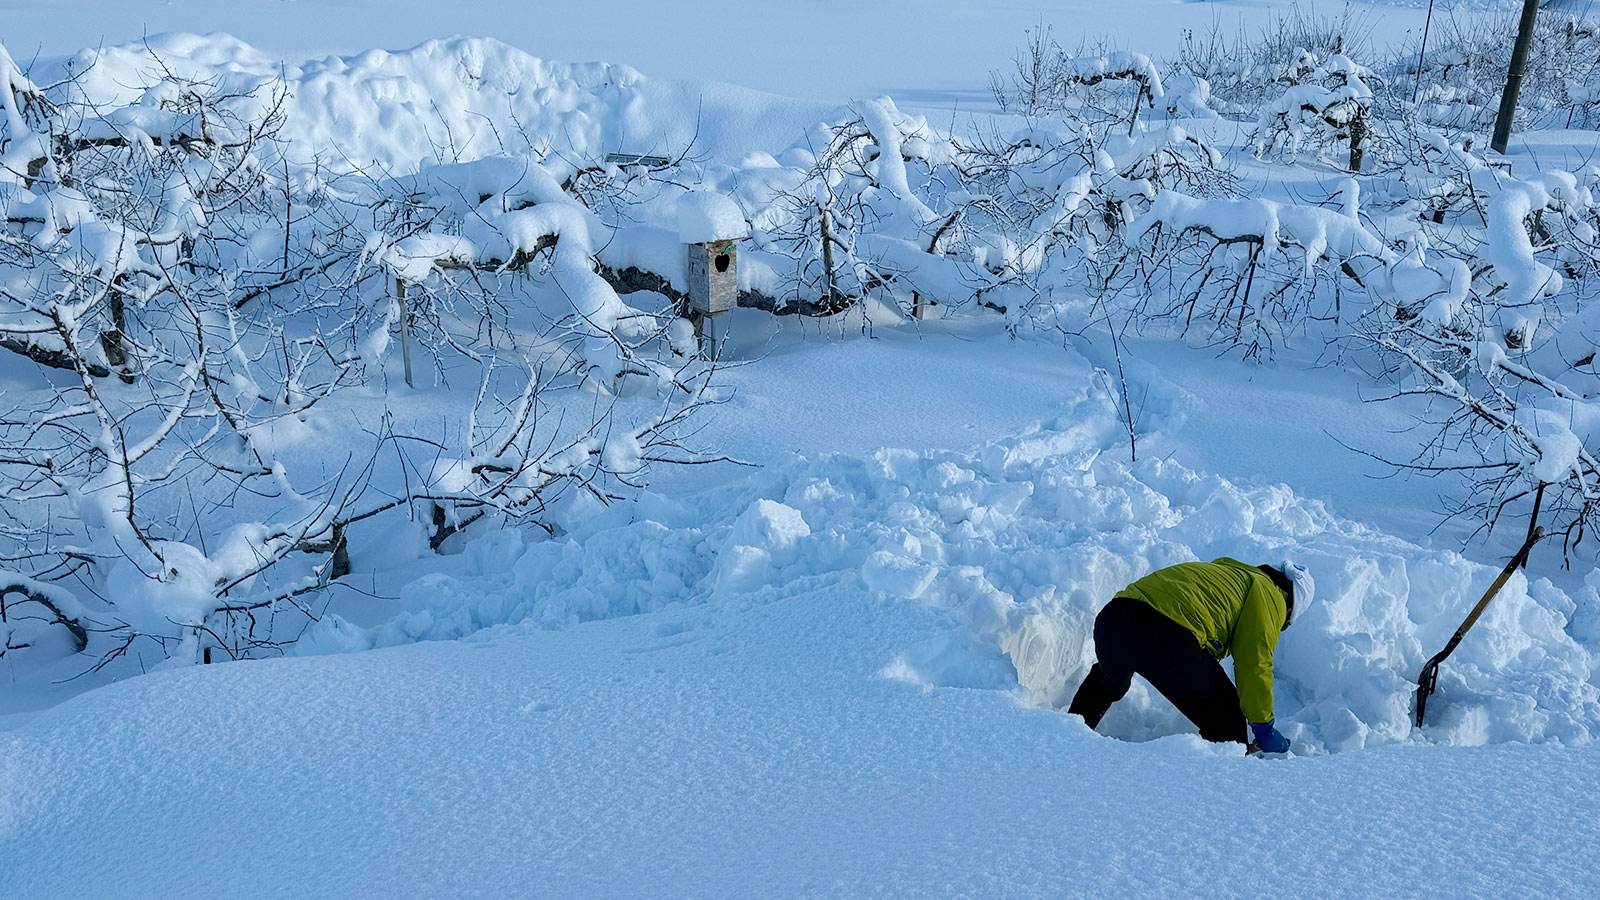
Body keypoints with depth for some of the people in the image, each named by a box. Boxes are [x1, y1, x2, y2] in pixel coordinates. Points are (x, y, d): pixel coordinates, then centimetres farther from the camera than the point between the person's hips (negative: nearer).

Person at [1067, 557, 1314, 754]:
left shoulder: (1226, 573, 38)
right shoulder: (1268, 596, 15)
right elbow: (1254, 666, 5)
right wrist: (1263, 729, 16)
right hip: (1167, 635, -9)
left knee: (1108, 679, 41)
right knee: (1225, 722, 11)